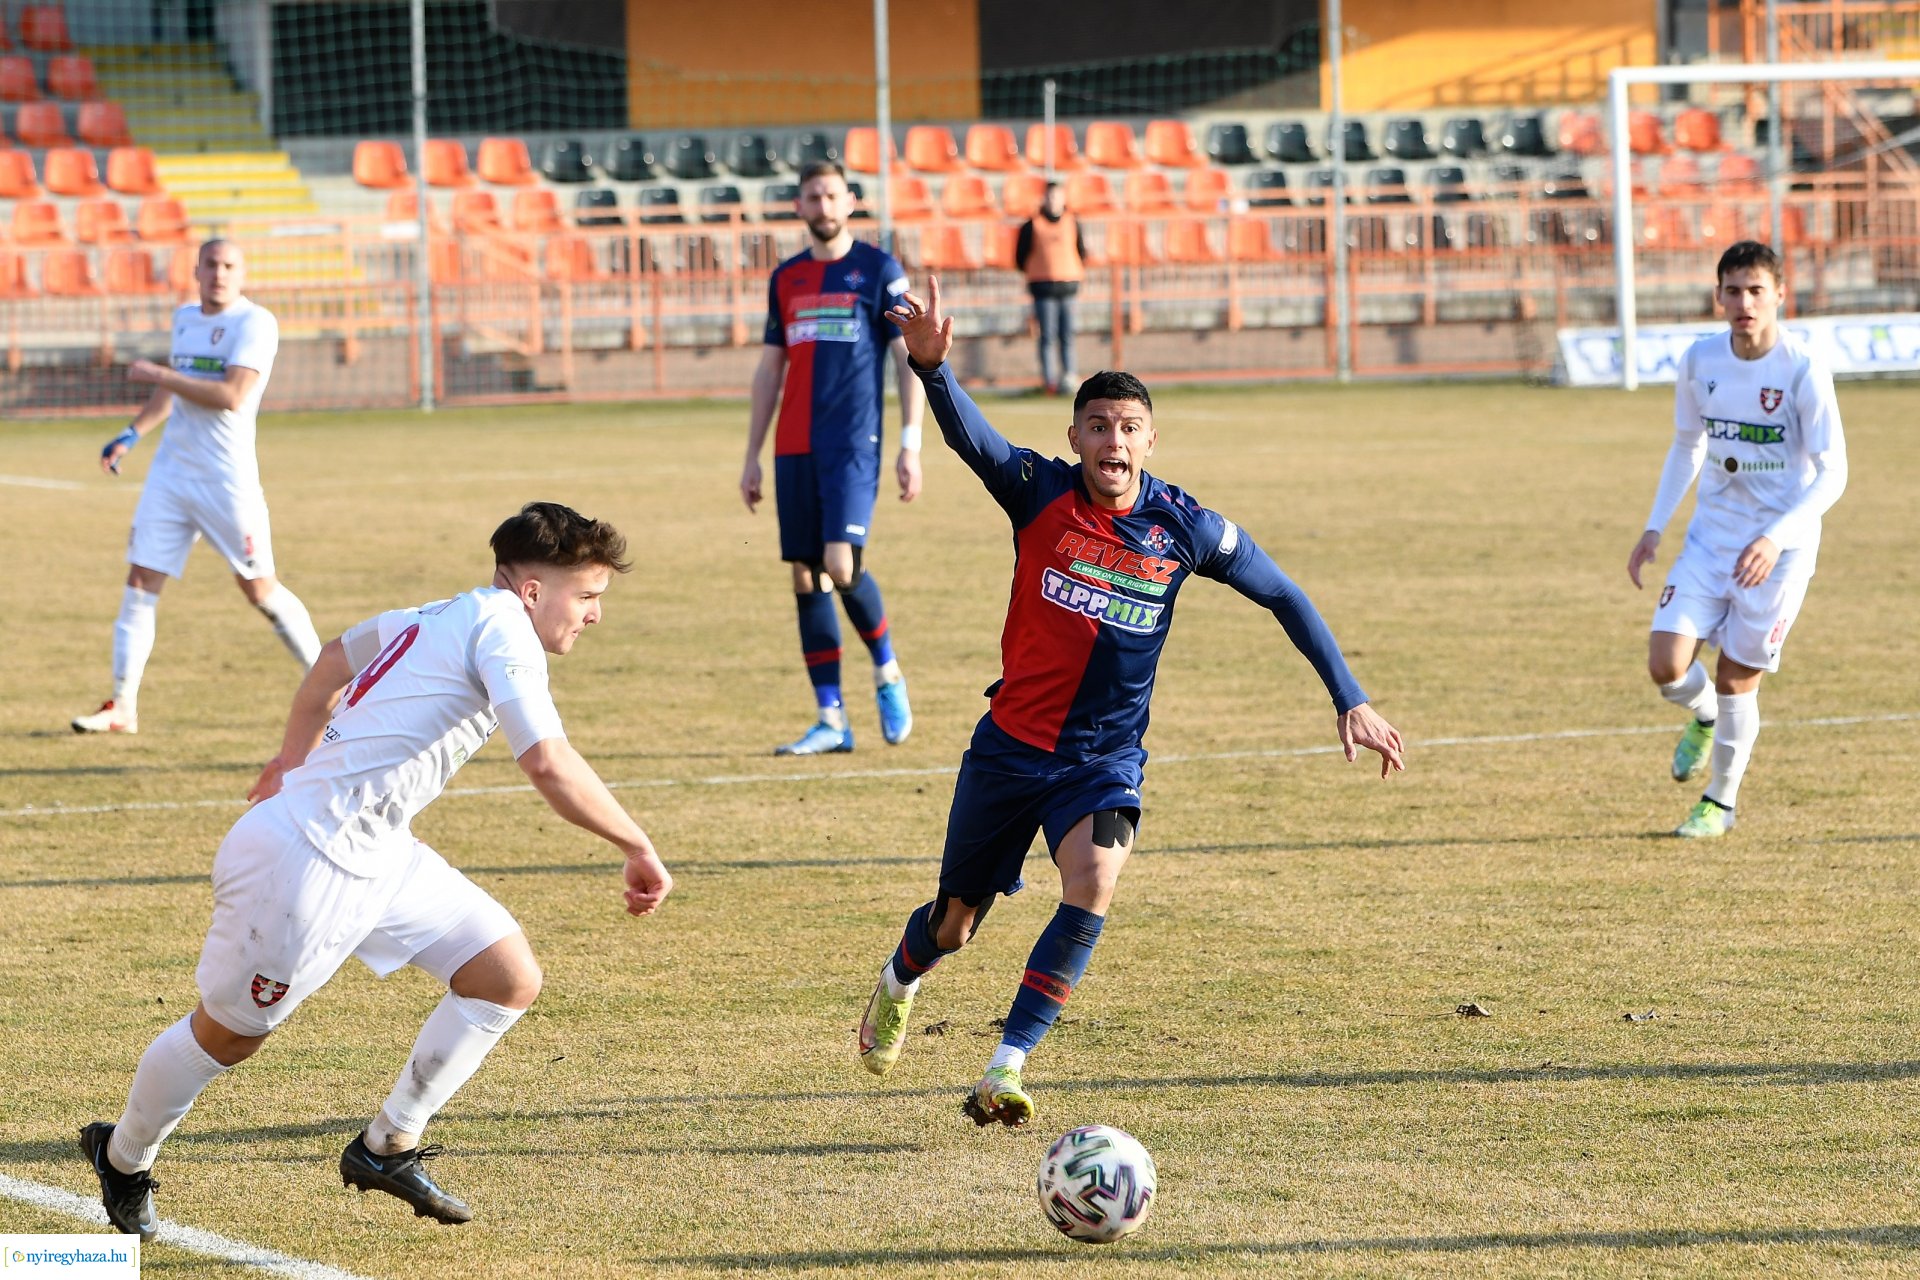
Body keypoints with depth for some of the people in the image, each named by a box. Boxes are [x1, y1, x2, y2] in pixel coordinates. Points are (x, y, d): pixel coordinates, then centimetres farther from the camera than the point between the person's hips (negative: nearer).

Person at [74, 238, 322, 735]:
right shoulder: (185, 318, 13)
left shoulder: (254, 323, -11)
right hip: (172, 470, 6)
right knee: (140, 582, 0)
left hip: (227, 478, -6)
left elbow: (231, 396, -22)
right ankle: (122, 707, 3)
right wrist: (131, 434, 19)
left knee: (260, 590, -2)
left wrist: (157, 375, -17)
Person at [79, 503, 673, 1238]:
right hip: (307, 862, -10)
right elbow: (549, 765, -29)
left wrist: (295, 760, 41)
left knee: (509, 980, 4)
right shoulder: (501, 627, -17)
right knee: (229, 1034, 9)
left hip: (376, 858, 10)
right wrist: (637, 848, -20)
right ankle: (124, 1157, 34)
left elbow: (336, 658, 29)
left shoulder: (440, 620, 11)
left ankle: (388, 1147, 15)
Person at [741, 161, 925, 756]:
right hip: (794, 448, 5)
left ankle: (888, 673, 6)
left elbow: (912, 359, -1)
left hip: (853, 443, -5)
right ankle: (831, 719, 6)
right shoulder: (786, 279, 14)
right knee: (806, 577, 2)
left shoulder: (879, 271, 1)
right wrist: (752, 456, 15)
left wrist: (910, 445, -9)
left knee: (841, 565, -19)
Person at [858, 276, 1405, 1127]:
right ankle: (897, 985, 51)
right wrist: (930, 365, -52)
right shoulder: (1039, 495, -12)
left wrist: (1350, 702, 1)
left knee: (1093, 887, -29)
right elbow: (967, 434, -30)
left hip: (1105, 757, 0)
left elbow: (1284, 597, 4)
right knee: (955, 925, 13)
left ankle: (1004, 1074, -23)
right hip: (1011, 744, 0)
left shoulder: (1185, 530, -9)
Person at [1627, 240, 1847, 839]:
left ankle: (1720, 804, 23)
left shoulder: (1803, 370, -17)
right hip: (1710, 536, 4)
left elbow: (1831, 474, -16)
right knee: (1666, 665, -9)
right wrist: (1654, 528, 8)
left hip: (1779, 547, -4)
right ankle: (1704, 719, 27)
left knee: (1737, 679, 1)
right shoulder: (1700, 361, -2)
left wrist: (1775, 537, -29)